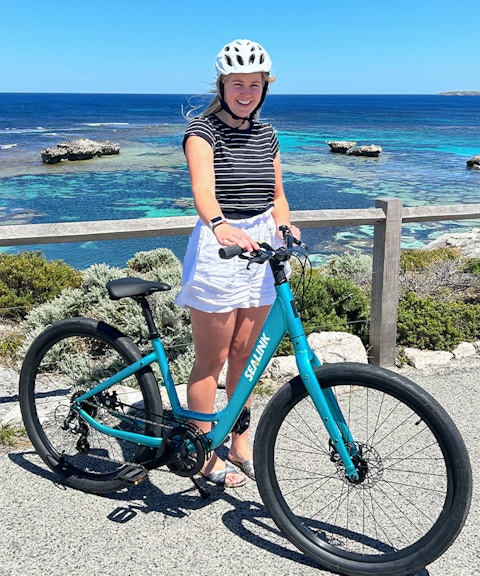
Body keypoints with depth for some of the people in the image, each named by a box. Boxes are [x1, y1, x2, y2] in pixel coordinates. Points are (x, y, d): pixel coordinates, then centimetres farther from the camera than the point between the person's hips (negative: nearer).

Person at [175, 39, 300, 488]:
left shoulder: (266, 134, 11)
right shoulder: (203, 129, -9)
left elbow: (276, 195, 14)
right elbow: (203, 187, -27)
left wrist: (285, 227, -8)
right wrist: (219, 224, -48)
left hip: (261, 248, 6)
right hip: (219, 246, -6)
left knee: (244, 354, 15)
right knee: (211, 359, 4)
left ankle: (240, 445, 32)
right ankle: (205, 455, 21)